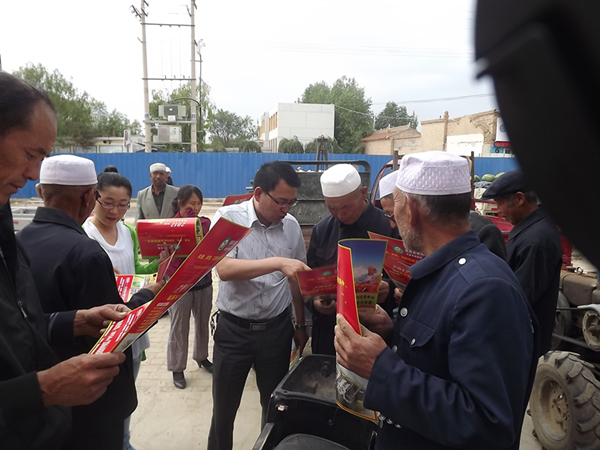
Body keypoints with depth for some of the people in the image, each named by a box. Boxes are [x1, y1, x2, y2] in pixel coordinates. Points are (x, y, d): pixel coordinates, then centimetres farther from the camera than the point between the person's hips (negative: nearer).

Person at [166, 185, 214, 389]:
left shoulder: (205, 223, 1)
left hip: (204, 282, 4)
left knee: (203, 324, 19)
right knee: (179, 328, 7)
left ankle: (201, 357, 40)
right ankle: (177, 368, 22)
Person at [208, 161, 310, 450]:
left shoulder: (291, 226, -1)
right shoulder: (228, 217, -13)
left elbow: (298, 278, 8)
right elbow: (224, 269, -27)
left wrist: (300, 324, 11)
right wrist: (278, 263, -36)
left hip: (277, 327, 3)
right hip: (234, 328, -3)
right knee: (224, 405, 15)